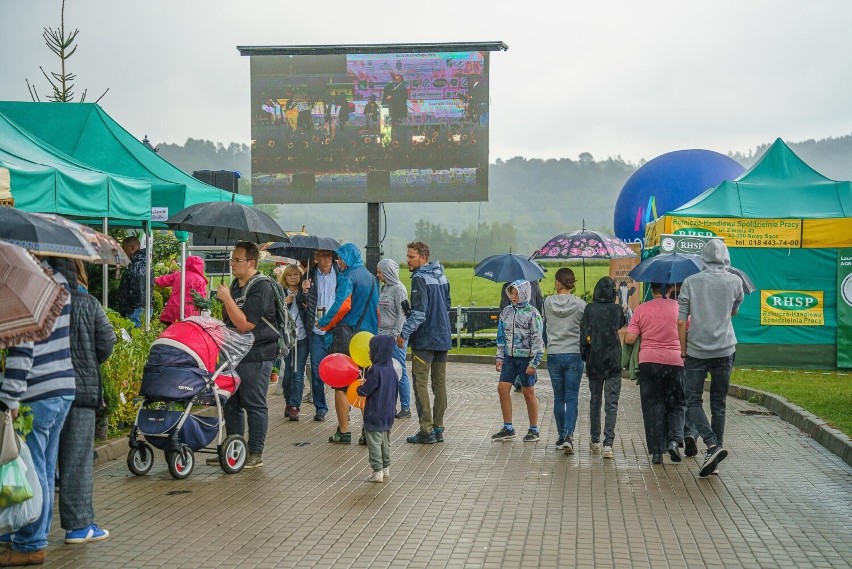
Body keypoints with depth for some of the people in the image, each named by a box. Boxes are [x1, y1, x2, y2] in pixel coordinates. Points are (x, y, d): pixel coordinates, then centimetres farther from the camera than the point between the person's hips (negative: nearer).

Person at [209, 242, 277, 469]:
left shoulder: (261, 288, -14)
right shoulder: (235, 284, 14)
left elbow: (245, 324, -22)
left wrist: (227, 299, -19)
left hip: (256, 356, -9)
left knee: (254, 405, -2)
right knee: (232, 404, 12)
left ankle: (255, 454, 6)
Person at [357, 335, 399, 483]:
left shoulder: (376, 370, -21)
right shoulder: (391, 369, 5)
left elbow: (365, 391, -18)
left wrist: (359, 388, 3)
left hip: (375, 415, -8)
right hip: (388, 414, 9)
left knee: (374, 443, -1)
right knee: (385, 443, 18)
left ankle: (377, 472, 0)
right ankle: (386, 469, 26)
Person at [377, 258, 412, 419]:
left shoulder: (398, 288, -10)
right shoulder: (385, 288, 14)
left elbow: (402, 314, -14)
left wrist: (396, 335, -17)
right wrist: (379, 332, 15)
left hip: (395, 337, -8)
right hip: (383, 335, 9)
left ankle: (406, 408, 3)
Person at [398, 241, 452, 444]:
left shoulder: (420, 278, -14)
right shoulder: (442, 276, 13)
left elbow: (419, 313, -21)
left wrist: (404, 334, -15)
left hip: (424, 339, -8)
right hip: (443, 338, 8)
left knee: (421, 384, -3)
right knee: (440, 384, 10)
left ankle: (426, 430, -4)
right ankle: (438, 428, 14)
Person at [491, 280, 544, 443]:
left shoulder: (532, 313, -8)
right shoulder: (507, 312, 9)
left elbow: (538, 340, -10)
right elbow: (501, 336, 15)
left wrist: (534, 362, -15)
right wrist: (500, 357, 9)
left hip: (526, 358, -5)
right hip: (510, 357, 5)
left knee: (529, 393, 2)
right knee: (502, 388, -2)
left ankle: (534, 430, 14)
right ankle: (508, 428, 8)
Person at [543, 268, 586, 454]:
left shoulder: (548, 302, -2)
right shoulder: (580, 304, -7)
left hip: (553, 355, 2)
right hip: (574, 355, -2)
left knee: (558, 397, 13)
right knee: (572, 398, 1)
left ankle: (561, 436, 20)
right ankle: (568, 435, -14)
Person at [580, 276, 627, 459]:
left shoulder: (589, 310, -4)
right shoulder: (617, 309, -3)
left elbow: (584, 336, -6)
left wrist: (584, 356, 4)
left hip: (594, 362, 1)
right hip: (613, 362, -1)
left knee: (595, 401, 15)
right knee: (611, 404, -1)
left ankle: (595, 440, 24)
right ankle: (608, 444, -11)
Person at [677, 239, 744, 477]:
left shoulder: (691, 282, -3)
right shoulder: (734, 282, 0)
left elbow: (681, 321, -5)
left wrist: (683, 349, 4)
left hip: (696, 351, -2)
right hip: (724, 350, 2)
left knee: (693, 401, 4)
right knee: (718, 403, 10)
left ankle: (712, 444, -16)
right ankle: (715, 452, 10)